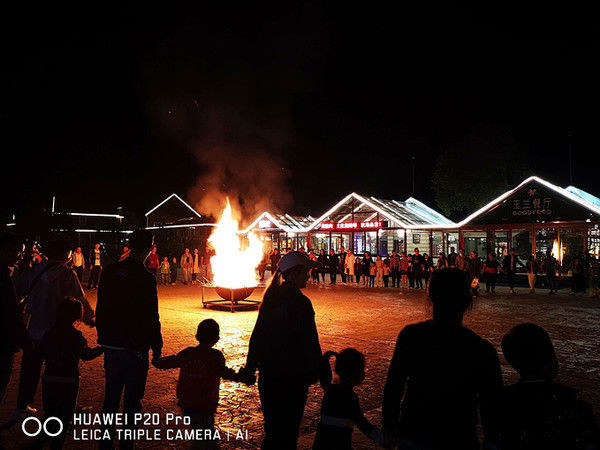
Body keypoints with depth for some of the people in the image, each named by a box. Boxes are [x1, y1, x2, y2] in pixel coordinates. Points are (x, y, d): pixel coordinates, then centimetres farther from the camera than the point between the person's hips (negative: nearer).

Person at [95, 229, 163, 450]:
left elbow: (101, 309, 8)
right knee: (132, 399, 8)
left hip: (111, 346, 6)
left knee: (111, 396, 18)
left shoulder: (109, 272, 0)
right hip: (135, 348, -5)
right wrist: (156, 346, -3)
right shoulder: (146, 278, -17)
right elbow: (151, 317, -14)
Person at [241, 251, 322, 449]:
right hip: (292, 374, -7)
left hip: (268, 373, 7)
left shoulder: (270, 298, 4)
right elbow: (310, 342, -16)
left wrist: (250, 367, 18)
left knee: (272, 428, 20)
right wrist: (317, 372, -6)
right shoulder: (300, 302, -18)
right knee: (287, 432, 6)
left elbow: (257, 335, 10)